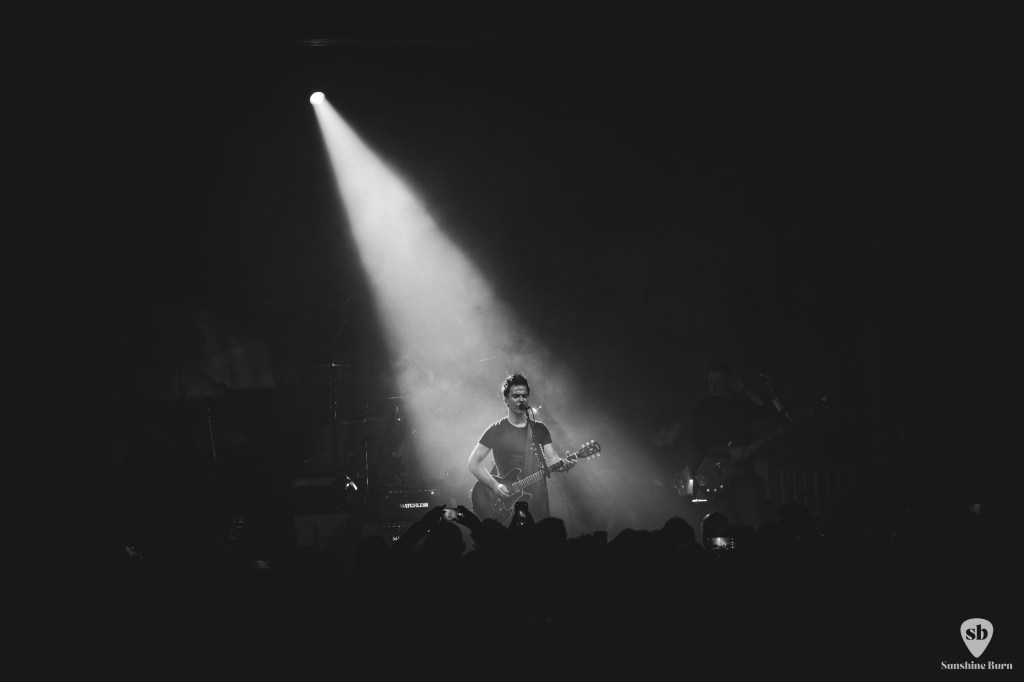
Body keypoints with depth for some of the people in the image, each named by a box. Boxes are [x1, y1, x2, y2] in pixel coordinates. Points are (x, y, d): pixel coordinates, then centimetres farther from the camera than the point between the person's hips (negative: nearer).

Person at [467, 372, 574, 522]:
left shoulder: (540, 429, 11)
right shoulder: (496, 431, 0)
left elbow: (551, 459, 2)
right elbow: (474, 463, -3)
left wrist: (561, 463, -21)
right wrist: (495, 486, -15)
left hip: (538, 504, 3)